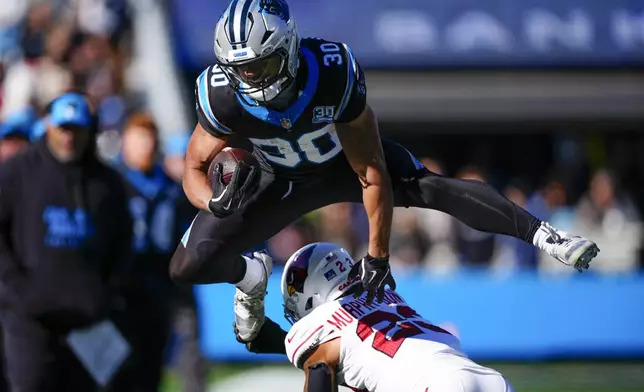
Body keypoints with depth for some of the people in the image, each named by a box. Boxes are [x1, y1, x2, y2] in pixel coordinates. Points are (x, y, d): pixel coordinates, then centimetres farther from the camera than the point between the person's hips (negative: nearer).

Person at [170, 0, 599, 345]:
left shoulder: (333, 74, -37)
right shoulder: (222, 95, -32)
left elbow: (372, 175, -29)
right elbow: (195, 169, -18)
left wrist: (378, 256, -25)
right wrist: (216, 201, -43)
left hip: (346, 160, -2)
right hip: (281, 180, 2)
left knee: (430, 186, -28)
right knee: (188, 266, -9)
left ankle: (542, 233, -24)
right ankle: (252, 277, 25)